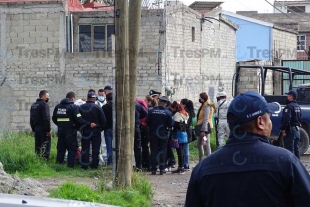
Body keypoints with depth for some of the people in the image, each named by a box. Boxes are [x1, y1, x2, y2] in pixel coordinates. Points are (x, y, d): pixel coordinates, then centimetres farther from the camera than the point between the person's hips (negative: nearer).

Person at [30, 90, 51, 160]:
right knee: (45, 147, -6)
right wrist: (48, 130, -15)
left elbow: (31, 119, 18)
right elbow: (46, 118, -19)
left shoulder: (33, 105, 15)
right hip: (43, 129, -8)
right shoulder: (44, 104, -11)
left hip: (36, 128, 8)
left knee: (37, 147, 12)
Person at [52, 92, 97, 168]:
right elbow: (79, 119, -19)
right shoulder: (73, 107, -11)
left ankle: (58, 164, 16)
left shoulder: (57, 106, 9)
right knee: (72, 149, 1)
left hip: (60, 131, 6)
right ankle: (70, 165, -3)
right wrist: (89, 124, -17)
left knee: (60, 149, 13)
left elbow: (54, 119, 18)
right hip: (70, 132, -6)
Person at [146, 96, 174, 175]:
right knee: (162, 151, 8)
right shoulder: (168, 112, -10)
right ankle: (162, 169, 6)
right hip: (163, 134, 0)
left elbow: (147, 122, -4)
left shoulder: (152, 111, -8)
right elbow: (171, 124, -10)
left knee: (153, 151, 7)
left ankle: (153, 169, 5)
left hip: (153, 133, 1)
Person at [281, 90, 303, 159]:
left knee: (289, 149, -7)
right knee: (296, 148, 16)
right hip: (297, 130, 9)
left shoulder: (289, 106, -17)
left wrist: (283, 129, -21)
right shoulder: (298, 107, 14)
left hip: (290, 130, -9)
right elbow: (300, 119, 20)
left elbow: (286, 119, -25)